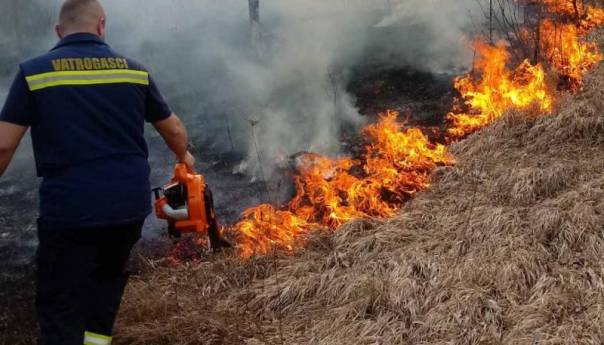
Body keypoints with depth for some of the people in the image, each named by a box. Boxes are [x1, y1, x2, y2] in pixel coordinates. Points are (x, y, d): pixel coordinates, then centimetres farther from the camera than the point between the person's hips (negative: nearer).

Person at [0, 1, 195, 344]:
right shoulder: (134, 70, 5)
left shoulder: (34, 72, -2)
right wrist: (184, 156, 36)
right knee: (108, 278, 28)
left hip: (69, 209, -3)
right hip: (130, 203, 3)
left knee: (61, 312, 5)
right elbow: (174, 129, 15)